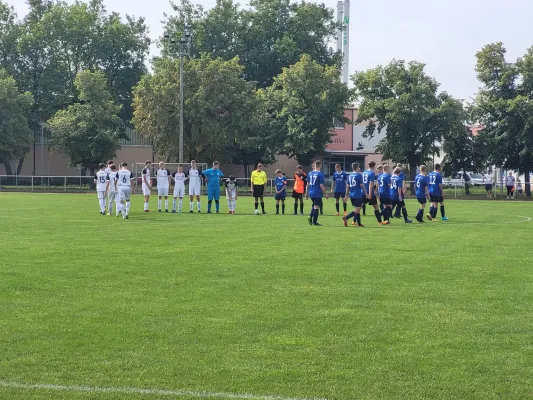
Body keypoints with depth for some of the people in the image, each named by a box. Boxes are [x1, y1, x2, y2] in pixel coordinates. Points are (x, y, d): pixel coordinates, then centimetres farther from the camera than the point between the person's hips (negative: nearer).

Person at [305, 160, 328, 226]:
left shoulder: (310, 173, 7)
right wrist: (325, 194, -5)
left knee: (314, 205, 23)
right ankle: (314, 222, 6)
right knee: (316, 207, 2)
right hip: (317, 194, -6)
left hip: (311, 193, 6)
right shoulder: (320, 174, -12)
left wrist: (307, 194, 18)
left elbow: (307, 184, 11)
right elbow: (321, 186, -13)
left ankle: (310, 217, 6)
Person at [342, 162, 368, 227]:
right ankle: (346, 218, -23)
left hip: (351, 195, 7)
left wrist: (346, 195, 16)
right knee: (357, 210, -6)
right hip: (357, 195, -7)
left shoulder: (350, 176, 10)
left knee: (357, 209, 16)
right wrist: (366, 194, -2)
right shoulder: (359, 175, -9)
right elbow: (362, 185, -10)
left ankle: (359, 224, 17)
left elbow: (347, 186, 11)